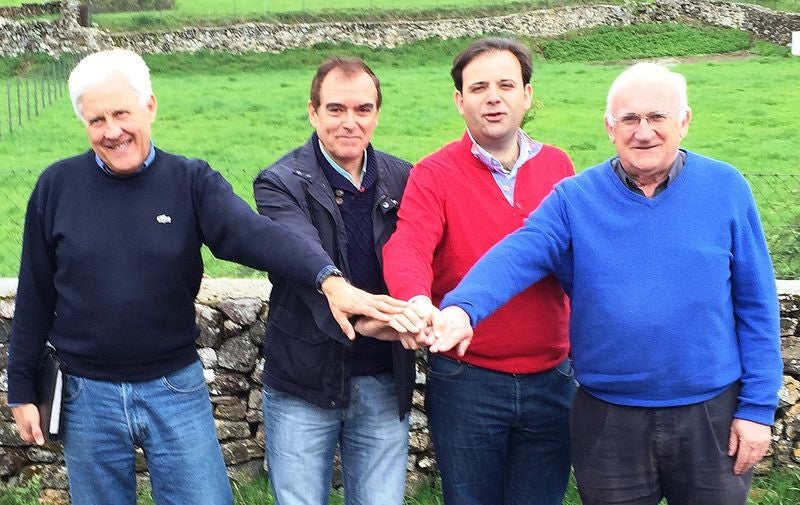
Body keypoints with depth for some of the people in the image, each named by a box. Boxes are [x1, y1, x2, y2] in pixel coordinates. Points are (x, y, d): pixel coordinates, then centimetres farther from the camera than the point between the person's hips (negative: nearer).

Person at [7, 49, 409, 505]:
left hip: (177, 390, -1)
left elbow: (256, 234, -23)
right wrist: (23, 389, 6)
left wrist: (327, 278, -41)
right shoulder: (58, 187, -3)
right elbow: (35, 296, 4)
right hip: (88, 397, 1)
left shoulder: (192, 182, -6)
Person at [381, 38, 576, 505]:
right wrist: (418, 301, -45)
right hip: (466, 381, -2)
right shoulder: (434, 174, -7)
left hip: (551, 378, 3)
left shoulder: (557, 166, 3)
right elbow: (406, 249, -24)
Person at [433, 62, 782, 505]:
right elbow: (516, 257, -18)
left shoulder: (725, 189, -2)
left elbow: (755, 305, 0)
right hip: (607, 419, 0)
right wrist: (463, 307, -38)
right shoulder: (575, 198, -3)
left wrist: (758, 406, -2)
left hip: (711, 415, 0)